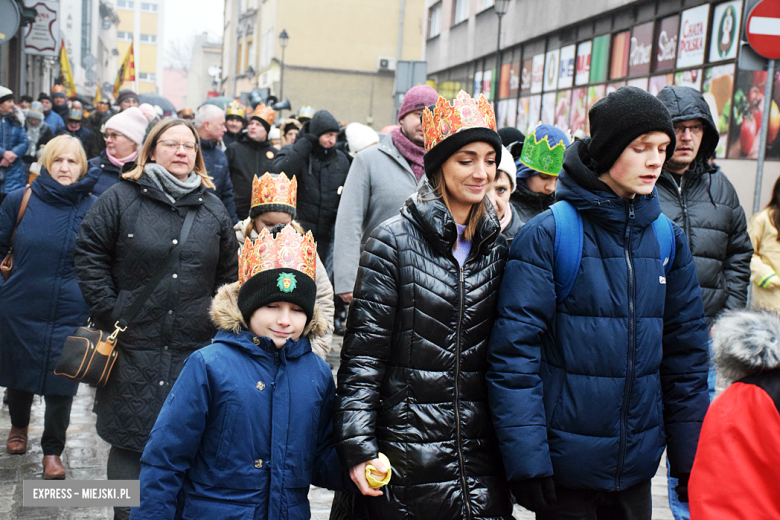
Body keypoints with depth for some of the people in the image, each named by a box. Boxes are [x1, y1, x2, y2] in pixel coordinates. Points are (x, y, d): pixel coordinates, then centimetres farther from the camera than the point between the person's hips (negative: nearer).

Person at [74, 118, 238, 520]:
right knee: (130, 440, 5)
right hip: (133, 346, -2)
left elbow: (228, 273, 15)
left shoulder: (213, 209, 10)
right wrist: (108, 311, -6)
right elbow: (90, 254, 0)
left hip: (194, 349, 2)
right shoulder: (121, 198, 1)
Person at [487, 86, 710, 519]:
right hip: (564, 463, -5)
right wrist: (526, 459, -18)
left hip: (637, 466, 5)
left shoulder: (668, 238, 4)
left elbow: (685, 350, 8)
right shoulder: (548, 235, -12)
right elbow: (514, 349, -15)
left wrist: (691, 456, 7)